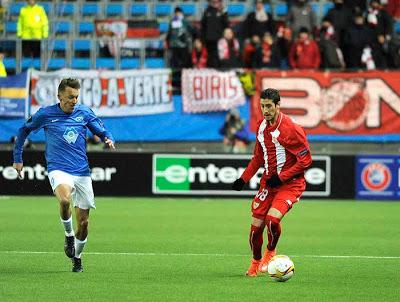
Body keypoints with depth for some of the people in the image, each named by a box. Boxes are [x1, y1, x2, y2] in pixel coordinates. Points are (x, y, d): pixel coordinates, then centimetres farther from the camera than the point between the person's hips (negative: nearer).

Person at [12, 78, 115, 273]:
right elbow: (24, 130, 15)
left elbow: (102, 132, 12)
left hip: (82, 172, 3)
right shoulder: (45, 114, -1)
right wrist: (17, 158, 15)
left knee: (83, 221, 2)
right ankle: (68, 235, -8)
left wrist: (109, 140, -12)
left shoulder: (85, 113, 4)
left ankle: (77, 257, 26)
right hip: (58, 169, -3)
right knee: (65, 199, -35)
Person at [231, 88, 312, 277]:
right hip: (268, 182, 6)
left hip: (290, 183, -6)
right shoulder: (262, 127, 6)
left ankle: (270, 252, 5)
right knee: (256, 225, 0)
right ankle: (255, 263, 23)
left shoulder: (291, 130, -17)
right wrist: (244, 178, 11)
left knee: (272, 219, -25)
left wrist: (281, 178, -17)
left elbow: (306, 160, -15)